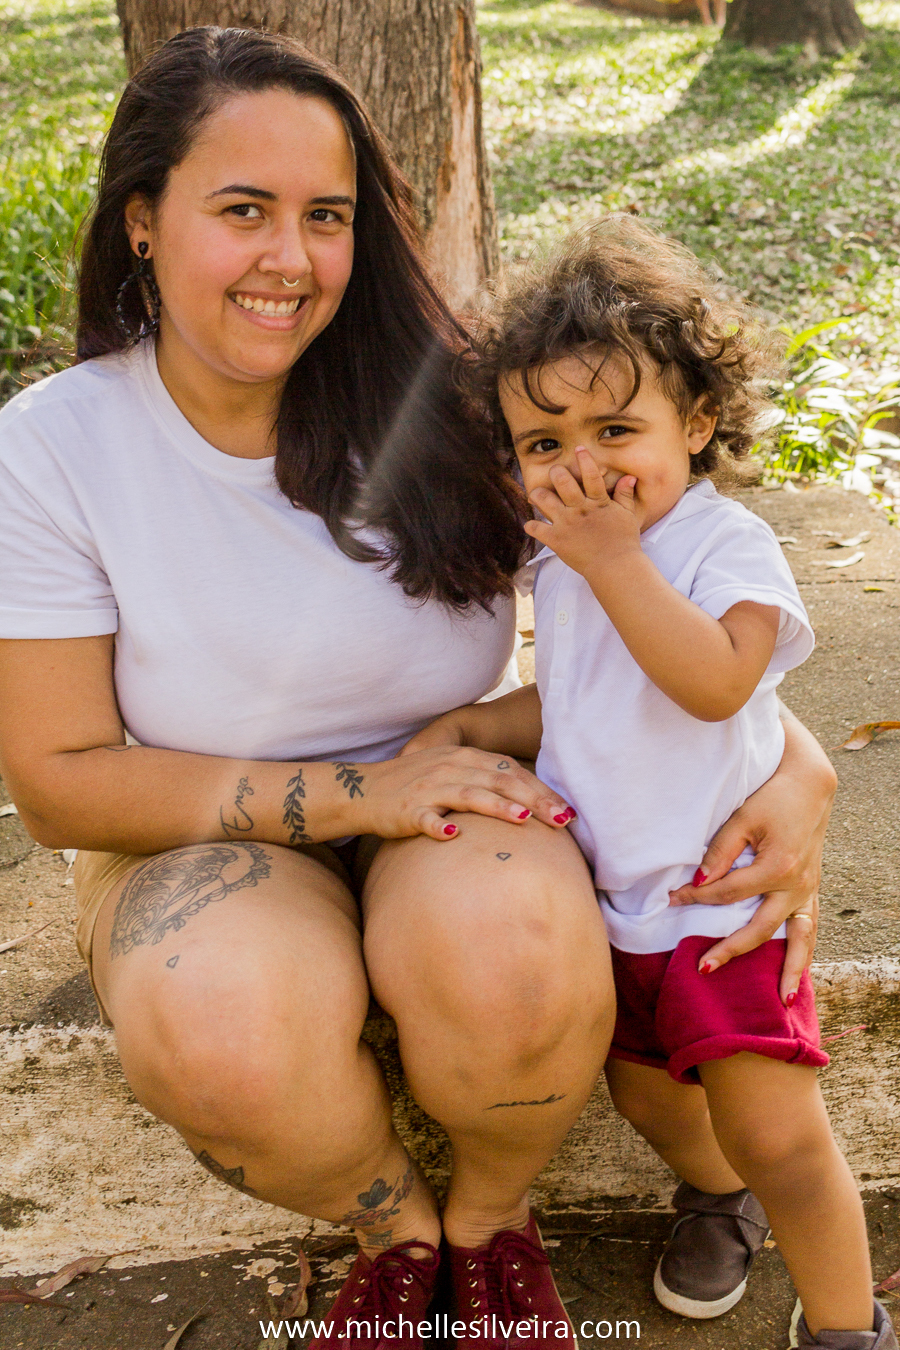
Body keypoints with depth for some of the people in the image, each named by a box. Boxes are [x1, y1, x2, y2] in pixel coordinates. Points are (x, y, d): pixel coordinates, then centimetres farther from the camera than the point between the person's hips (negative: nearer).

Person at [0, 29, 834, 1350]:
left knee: (511, 961, -33)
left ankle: (491, 1213, 4)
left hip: (459, 792, 1)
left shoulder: (436, 399, -10)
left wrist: (797, 764, -19)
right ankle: (393, 1223, 3)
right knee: (221, 1035, -34)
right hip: (207, 838, 0)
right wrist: (361, 791, -22)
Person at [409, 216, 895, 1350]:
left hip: (720, 885, -6)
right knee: (644, 1094, 21)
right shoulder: (560, 562, 4)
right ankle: (717, 1193, 52)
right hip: (605, 885, 7)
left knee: (776, 1130, -10)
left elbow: (714, 682, -34)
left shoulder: (729, 543, -17)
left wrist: (613, 559, -33)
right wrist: (470, 723, 7)